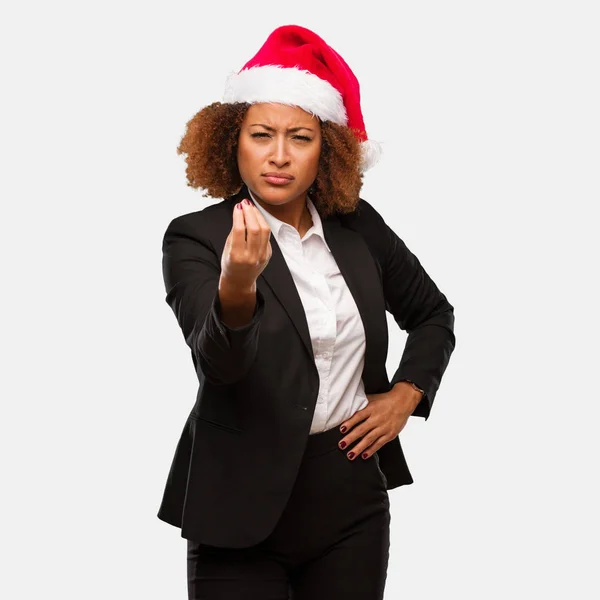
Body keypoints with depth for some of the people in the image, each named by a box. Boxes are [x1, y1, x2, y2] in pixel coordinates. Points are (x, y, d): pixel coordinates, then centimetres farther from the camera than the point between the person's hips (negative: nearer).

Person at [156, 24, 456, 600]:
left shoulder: (360, 227, 4)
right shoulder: (196, 238, -9)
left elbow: (433, 315, 20)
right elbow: (218, 364, -25)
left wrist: (405, 397, 5)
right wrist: (237, 288, -44)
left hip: (353, 494, 4)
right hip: (244, 503, -4)